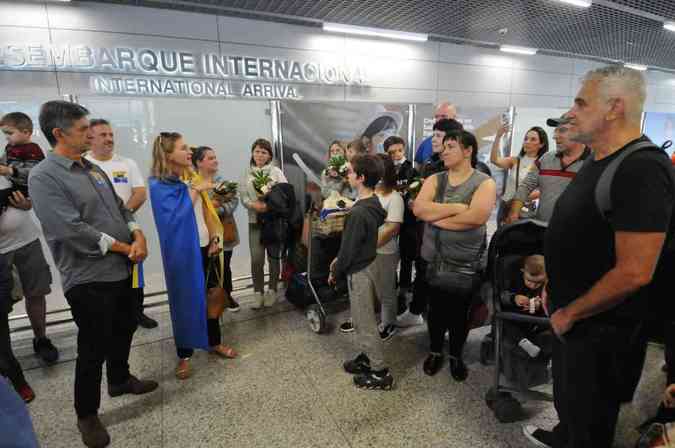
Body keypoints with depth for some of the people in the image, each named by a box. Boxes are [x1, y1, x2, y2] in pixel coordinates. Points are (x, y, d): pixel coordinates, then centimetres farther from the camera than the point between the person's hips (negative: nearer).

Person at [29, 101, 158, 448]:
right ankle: (87, 415, 29)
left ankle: (119, 380, 47)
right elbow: (73, 231, -23)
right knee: (93, 349, 7)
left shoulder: (94, 169, 10)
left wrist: (138, 237, -8)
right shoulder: (44, 177, -15)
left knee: (125, 329, 23)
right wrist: (125, 248, -15)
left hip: (121, 271, 8)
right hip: (88, 279, -7)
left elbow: (120, 209, 12)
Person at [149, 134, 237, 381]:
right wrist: (195, 189, -17)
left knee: (210, 295, 13)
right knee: (185, 300, 4)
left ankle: (214, 342, 29)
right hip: (182, 251, -6)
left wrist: (214, 238, 5)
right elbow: (176, 215, -22)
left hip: (204, 247, 6)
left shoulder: (192, 178, 9)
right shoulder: (159, 185, -11)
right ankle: (184, 355, 20)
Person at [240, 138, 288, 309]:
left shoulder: (276, 172, 1)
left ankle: (272, 290, 24)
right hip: (255, 221, 1)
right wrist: (254, 205, -18)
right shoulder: (247, 173, 6)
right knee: (256, 259, -3)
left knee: (273, 257, 7)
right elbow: (243, 196, 1)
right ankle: (258, 292, 15)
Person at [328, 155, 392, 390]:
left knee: (365, 323, 5)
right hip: (367, 265, 9)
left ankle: (381, 372, 19)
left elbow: (349, 249, -21)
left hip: (358, 272, -9)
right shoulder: (373, 204, 2)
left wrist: (335, 273, -6)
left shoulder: (358, 212, -28)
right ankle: (367, 357, 39)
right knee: (362, 318, 22)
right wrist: (339, 260, 15)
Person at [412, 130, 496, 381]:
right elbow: (418, 209, -12)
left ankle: (456, 355, 38)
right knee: (435, 309, 17)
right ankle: (435, 351, 40)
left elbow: (477, 217, -24)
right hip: (434, 260, 3)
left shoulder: (484, 183, -7)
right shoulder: (434, 180, 4)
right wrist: (455, 208, -20)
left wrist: (435, 216, -16)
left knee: (460, 313, 14)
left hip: (465, 265, -2)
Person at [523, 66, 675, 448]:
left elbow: (634, 272, -29)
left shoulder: (642, 169, -25)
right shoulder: (599, 160, 6)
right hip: (572, 316, 9)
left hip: (601, 328, -8)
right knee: (567, 394, 30)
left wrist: (570, 312, -17)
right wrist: (557, 291, 12)